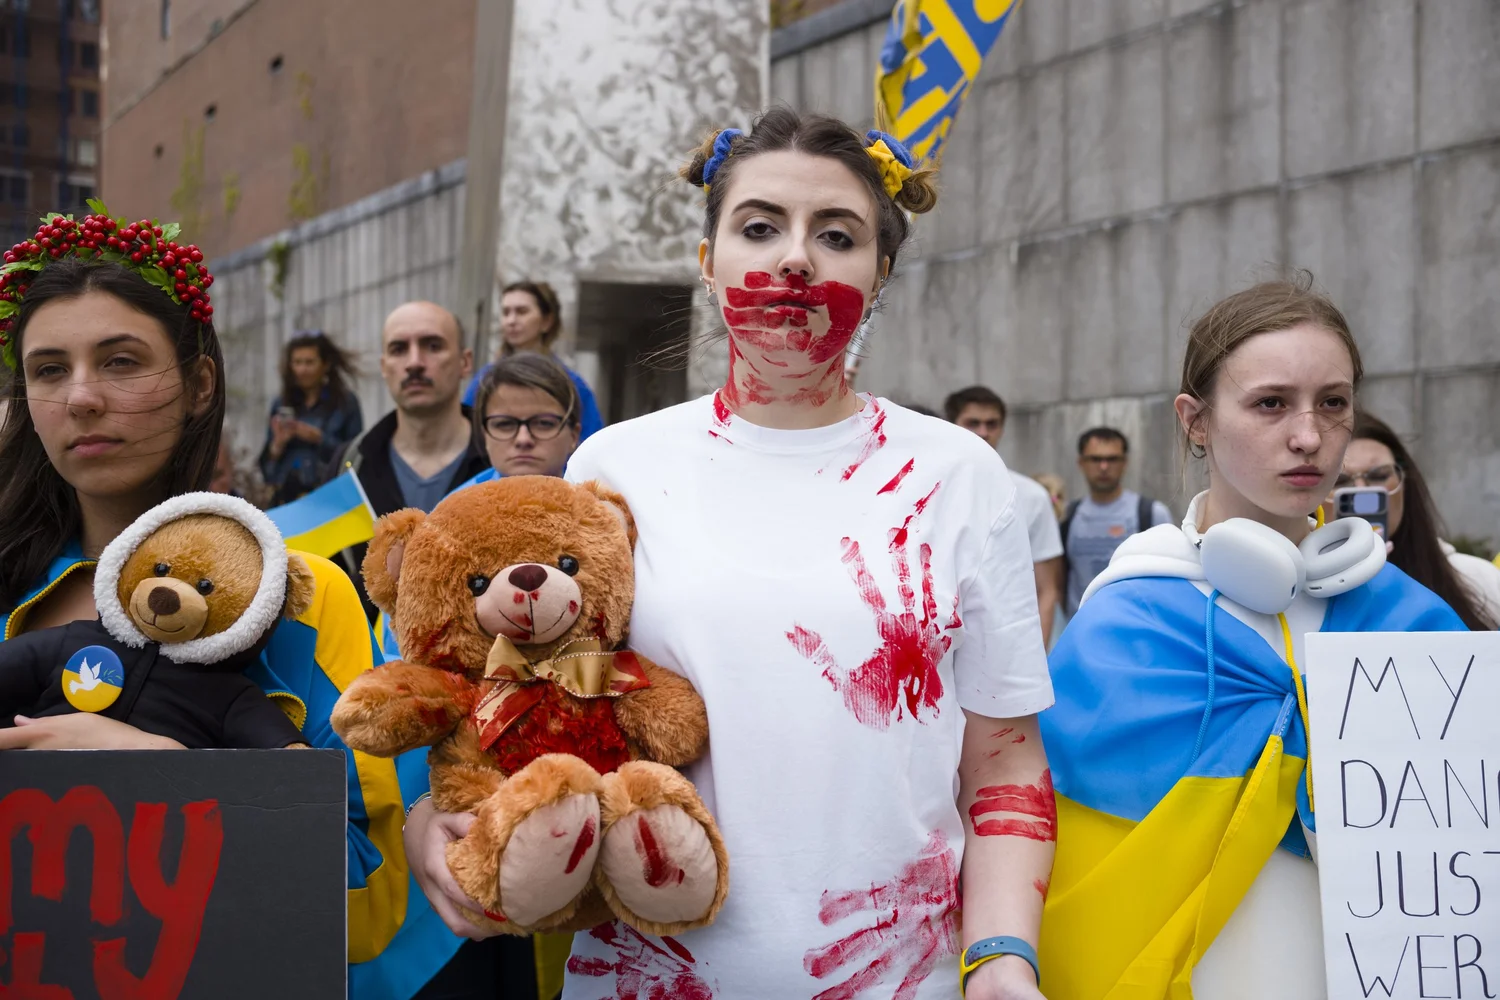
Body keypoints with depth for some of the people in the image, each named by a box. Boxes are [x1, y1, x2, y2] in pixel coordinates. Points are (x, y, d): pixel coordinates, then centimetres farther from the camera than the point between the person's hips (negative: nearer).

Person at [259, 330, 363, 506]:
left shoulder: (346, 402, 1)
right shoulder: (280, 405, 12)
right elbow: (266, 464, 13)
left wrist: (320, 439, -13)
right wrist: (278, 444, -7)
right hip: (286, 496, 3)